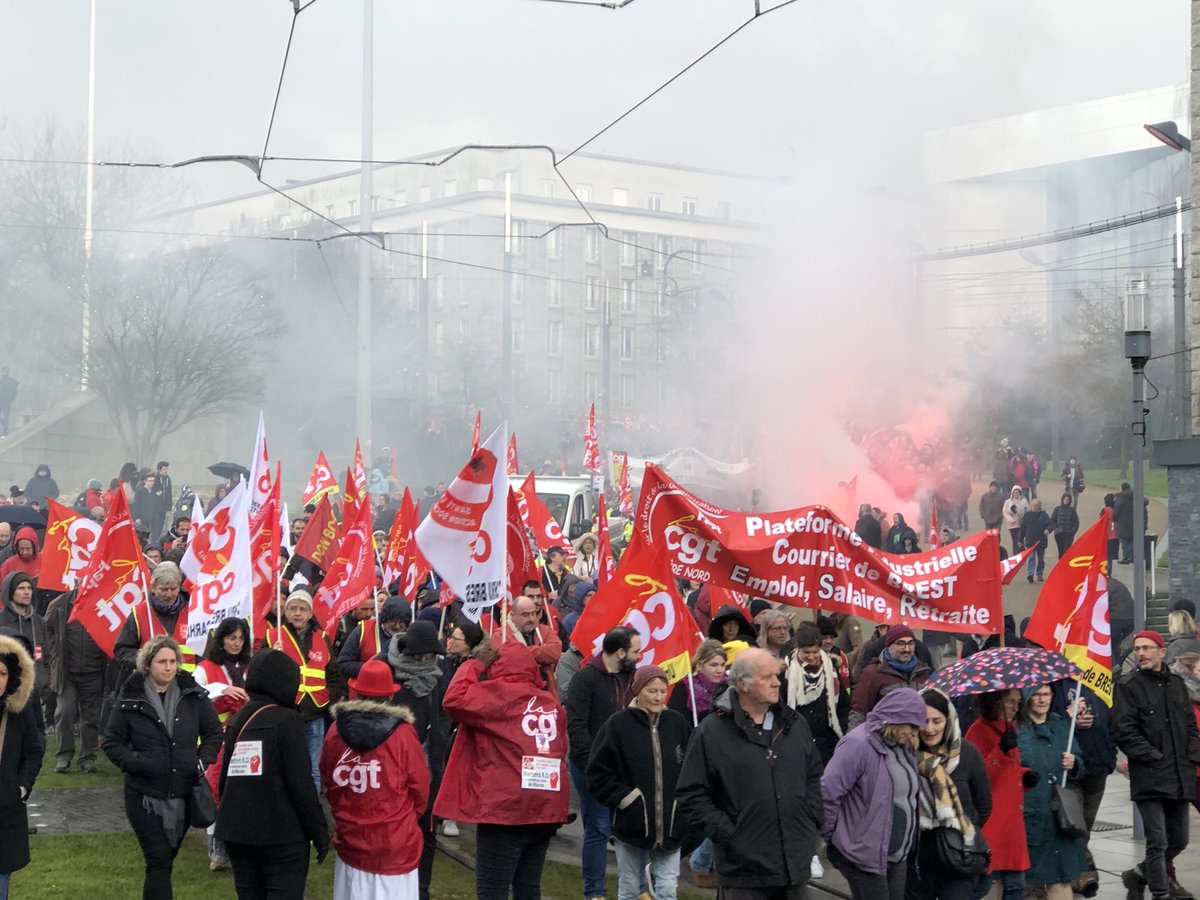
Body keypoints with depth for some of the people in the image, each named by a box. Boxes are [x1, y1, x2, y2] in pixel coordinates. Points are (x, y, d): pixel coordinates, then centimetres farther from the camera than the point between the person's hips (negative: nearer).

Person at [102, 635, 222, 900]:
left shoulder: (193, 695, 1)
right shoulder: (131, 700, -4)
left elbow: (214, 732, 13)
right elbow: (111, 742, 3)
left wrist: (203, 760, -3)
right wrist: (135, 762, -13)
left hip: (183, 794, 3)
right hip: (144, 796, -3)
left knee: (165, 859, 13)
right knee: (159, 860, -10)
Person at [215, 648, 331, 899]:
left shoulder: (236, 721, 9)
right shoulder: (288, 720, -10)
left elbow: (224, 778, 14)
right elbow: (301, 783, -13)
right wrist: (320, 832, -6)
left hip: (237, 832, 6)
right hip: (283, 835, -6)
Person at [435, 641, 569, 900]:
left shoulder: (499, 694, -8)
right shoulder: (550, 702, 10)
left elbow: (454, 700, -17)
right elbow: (560, 749, 16)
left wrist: (472, 666, -3)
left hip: (505, 809, -7)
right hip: (545, 809, 7)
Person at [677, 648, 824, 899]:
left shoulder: (794, 724, 10)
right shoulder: (712, 732, -6)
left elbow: (813, 776, 20)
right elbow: (691, 795, -6)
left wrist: (811, 822, 9)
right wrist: (726, 833, -11)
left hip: (796, 864, 5)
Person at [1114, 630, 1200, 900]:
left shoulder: (1176, 683, 14)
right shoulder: (1127, 686, -3)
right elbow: (1125, 732, -10)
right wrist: (1154, 757, -14)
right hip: (1150, 777, -6)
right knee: (1158, 842, -9)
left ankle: (1139, 875, 32)